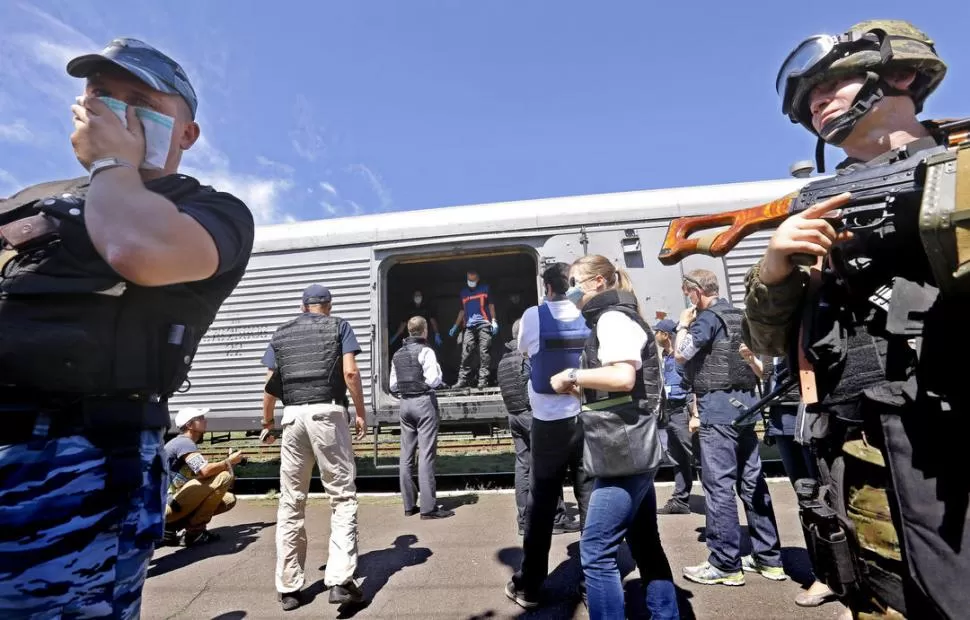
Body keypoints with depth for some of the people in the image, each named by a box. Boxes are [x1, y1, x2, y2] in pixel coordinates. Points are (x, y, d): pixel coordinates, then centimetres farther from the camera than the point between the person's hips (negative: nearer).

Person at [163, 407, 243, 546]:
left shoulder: (186, 443, 18)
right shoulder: (184, 442, -14)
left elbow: (201, 473, 13)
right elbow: (204, 471, -29)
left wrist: (226, 464, -1)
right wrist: (229, 462, -13)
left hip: (177, 501, 10)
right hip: (168, 504, -10)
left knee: (229, 500, 8)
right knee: (224, 477, -22)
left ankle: (172, 525, 8)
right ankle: (195, 531, -12)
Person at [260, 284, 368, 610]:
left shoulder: (281, 333, 17)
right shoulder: (339, 326, 8)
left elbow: (271, 383, 12)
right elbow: (350, 373, -5)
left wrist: (267, 423, 25)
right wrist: (361, 413, 3)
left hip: (293, 416, 4)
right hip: (328, 413, -3)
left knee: (290, 503, 12)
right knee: (343, 496, 3)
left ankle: (289, 587, 19)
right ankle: (340, 580, -4)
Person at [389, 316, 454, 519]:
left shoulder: (397, 354, 10)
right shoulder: (425, 351, -9)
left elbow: (393, 386, 12)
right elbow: (433, 380, -16)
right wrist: (438, 373, 3)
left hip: (405, 403, 7)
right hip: (424, 402, -7)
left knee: (406, 455, 10)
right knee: (426, 455, -4)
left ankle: (409, 505, 17)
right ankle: (428, 507, -2)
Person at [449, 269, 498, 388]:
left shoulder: (485, 288, 12)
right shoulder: (463, 292, 22)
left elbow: (491, 305, 9)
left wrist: (494, 321, -3)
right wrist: (455, 326, 19)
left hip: (484, 325, -3)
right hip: (469, 327, 3)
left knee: (484, 353, -8)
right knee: (465, 354, -4)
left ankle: (483, 380, -7)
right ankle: (462, 380, 0)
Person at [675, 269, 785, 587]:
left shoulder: (708, 317, -10)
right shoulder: (738, 316, 17)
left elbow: (681, 353, -20)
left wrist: (683, 324, -4)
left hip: (718, 408, -9)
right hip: (744, 403, 9)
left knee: (719, 485, -3)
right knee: (752, 481, 13)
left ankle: (725, 564, 3)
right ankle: (769, 557, 21)